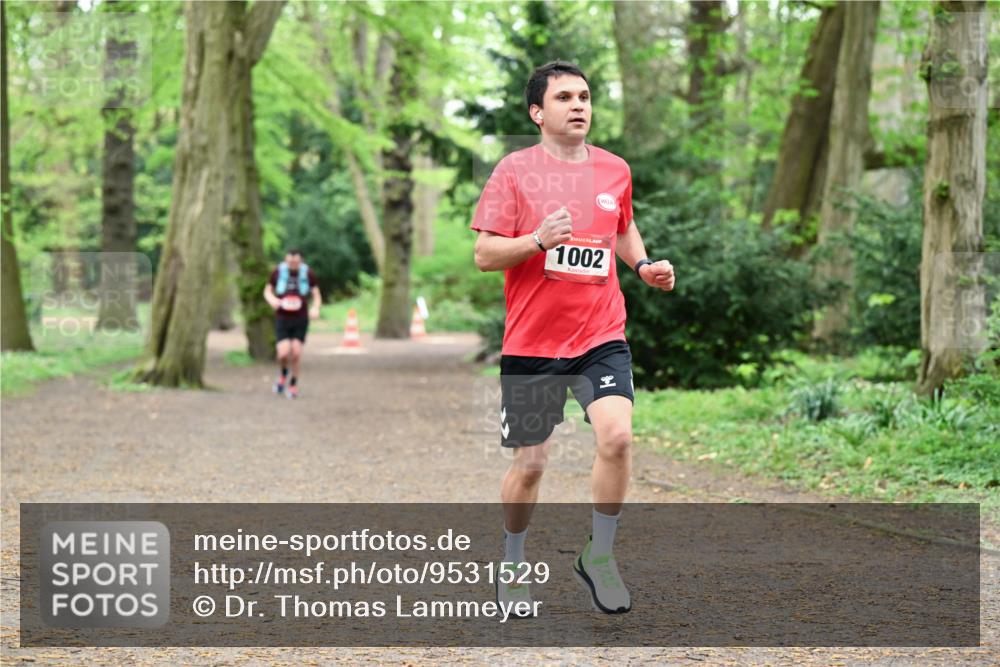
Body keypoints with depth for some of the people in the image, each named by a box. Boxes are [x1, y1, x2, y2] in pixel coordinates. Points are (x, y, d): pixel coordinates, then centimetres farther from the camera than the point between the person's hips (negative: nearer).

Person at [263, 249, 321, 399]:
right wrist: (272, 299, -12)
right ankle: (283, 374, 20)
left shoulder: (308, 274, -2)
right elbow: (267, 291, 11)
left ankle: (293, 384, 13)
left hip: (301, 319, 0)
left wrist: (315, 308, -17)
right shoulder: (277, 272, -1)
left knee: (296, 352, -7)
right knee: (284, 353, -14)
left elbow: (316, 295, 4)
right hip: (282, 319, 0)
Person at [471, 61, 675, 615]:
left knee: (617, 435, -20)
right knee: (529, 464, 4)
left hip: (601, 336, 2)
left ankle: (599, 557, 0)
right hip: (531, 341, -2)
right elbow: (484, 255, -7)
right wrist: (539, 240, -23)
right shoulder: (515, 170, -4)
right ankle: (513, 565, 29)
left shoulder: (615, 170, 7)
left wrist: (643, 266, 7)